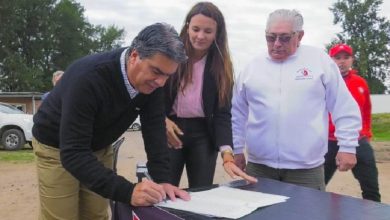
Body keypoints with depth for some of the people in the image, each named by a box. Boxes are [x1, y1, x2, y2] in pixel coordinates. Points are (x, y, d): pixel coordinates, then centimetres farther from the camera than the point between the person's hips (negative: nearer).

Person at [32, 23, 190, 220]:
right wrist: (127, 192, -49)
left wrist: (163, 179, -27)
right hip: (58, 146, -5)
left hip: (99, 146, 5)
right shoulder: (89, 77, -38)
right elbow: (73, 153, -40)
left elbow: (154, 130, -14)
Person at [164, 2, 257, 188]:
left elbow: (222, 112, -9)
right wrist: (162, 120, -14)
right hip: (168, 130, -1)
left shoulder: (221, 65, -3)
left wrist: (227, 155, -20)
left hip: (203, 133, 1)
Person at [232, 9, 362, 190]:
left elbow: (344, 109, 2)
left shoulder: (319, 60, 0)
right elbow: (238, 114, 13)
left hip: (306, 168, -2)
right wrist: (237, 149, 12)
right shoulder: (252, 67, 7)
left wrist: (348, 147, 0)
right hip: (259, 166, 3)